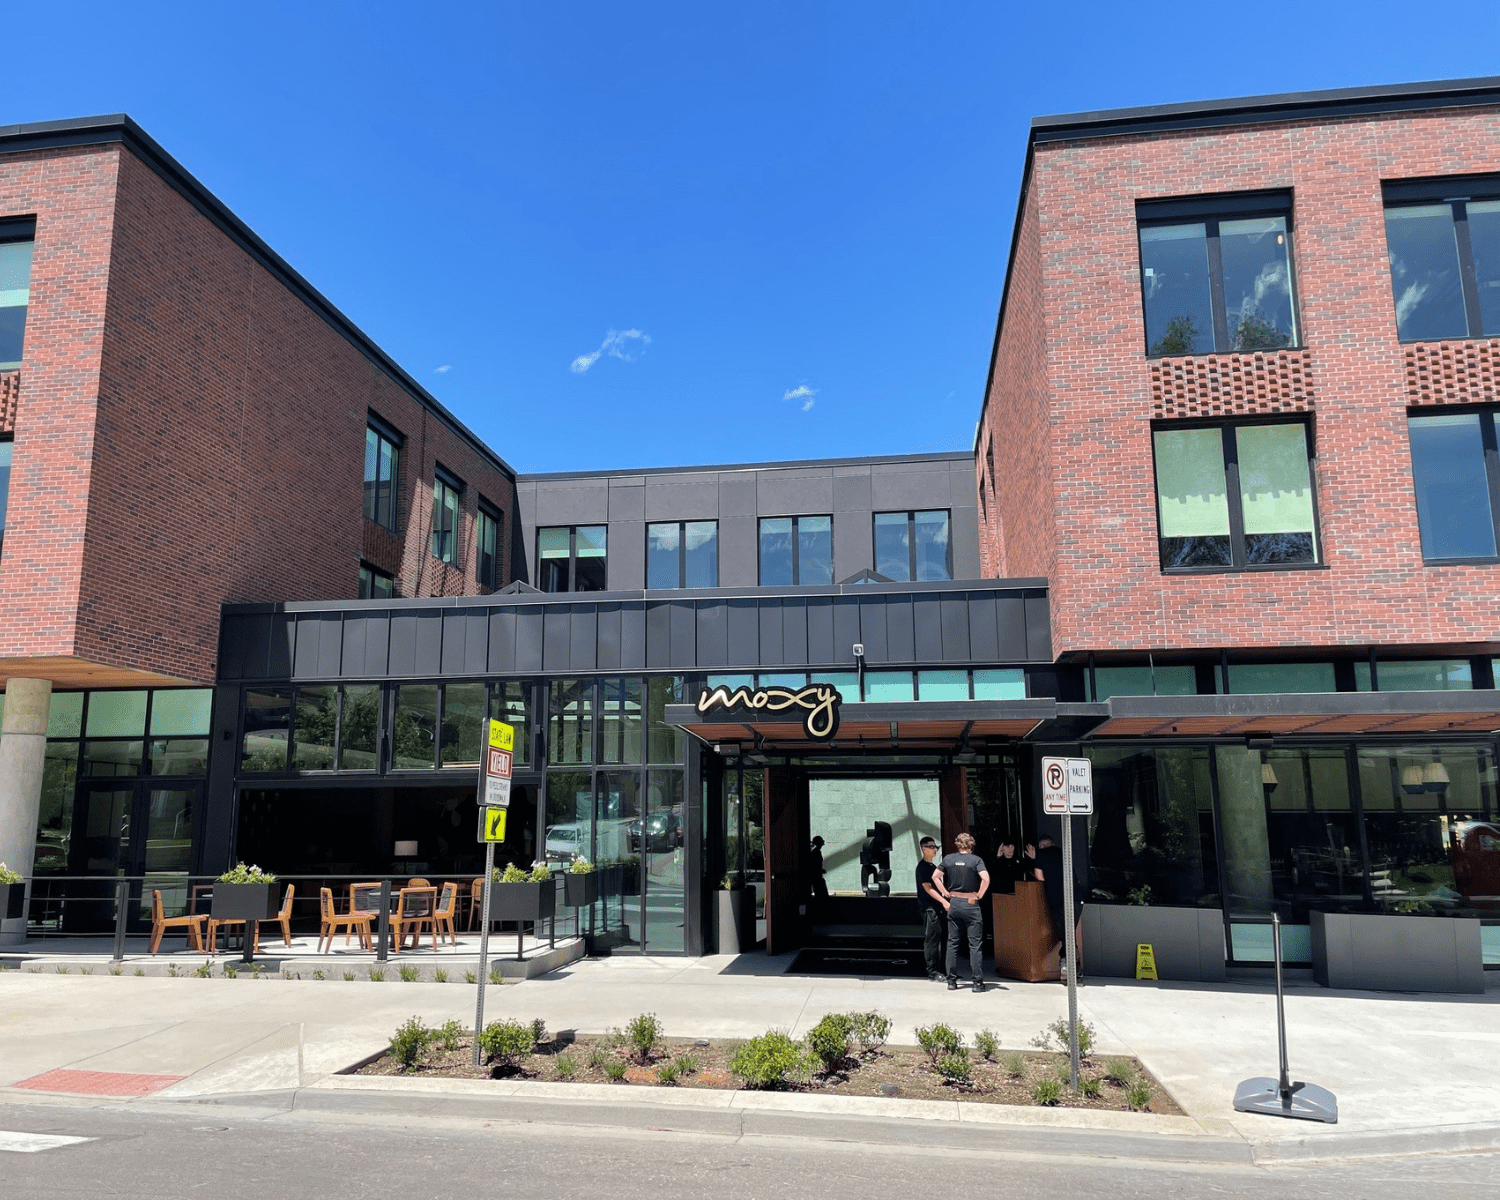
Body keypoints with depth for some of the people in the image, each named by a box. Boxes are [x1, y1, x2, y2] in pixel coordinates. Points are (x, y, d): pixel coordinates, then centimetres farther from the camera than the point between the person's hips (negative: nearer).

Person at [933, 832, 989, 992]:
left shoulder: (948, 859, 3)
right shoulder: (976, 859, -6)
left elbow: (935, 876, 3)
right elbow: (985, 879, -20)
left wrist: (946, 894, 6)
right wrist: (979, 895, -8)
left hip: (953, 903, 3)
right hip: (970, 904, -3)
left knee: (952, 943, 10)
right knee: (975, 944, 2)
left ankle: (952, 981, 11)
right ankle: (978, 982, 2)